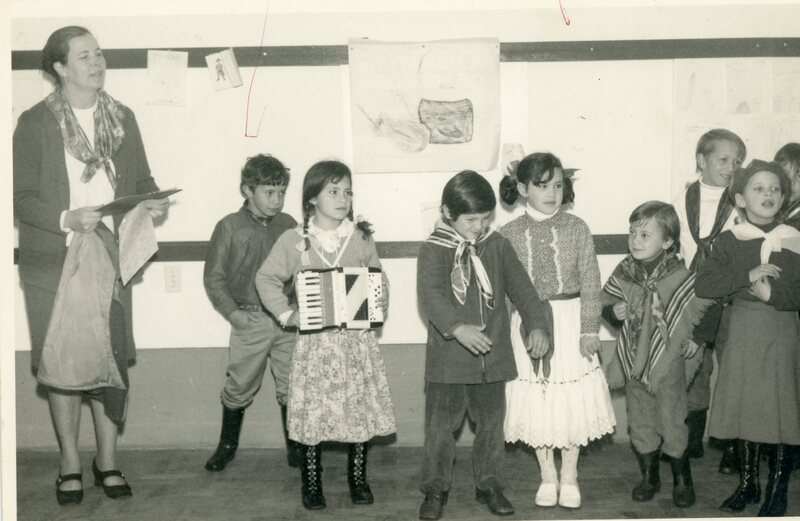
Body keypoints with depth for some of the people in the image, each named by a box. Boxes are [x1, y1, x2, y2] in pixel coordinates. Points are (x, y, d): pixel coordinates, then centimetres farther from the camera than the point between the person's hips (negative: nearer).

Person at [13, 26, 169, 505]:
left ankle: (108, 460, 17)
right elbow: (21, 197, -6)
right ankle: (70, 463, 18)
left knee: (113, 359, 3)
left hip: (111, 256, 3)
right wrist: (67, 219, -20)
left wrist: (152, 202, -7)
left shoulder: (122, 118, 9)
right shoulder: (35, 123, -3)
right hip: (54, 261, -3)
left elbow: (141, 181, 15)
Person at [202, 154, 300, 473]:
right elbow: (214, 277, 0)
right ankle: (227, 445, 25)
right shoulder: (229, 228, -3)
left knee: (292, 386, 6)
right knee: (240, 386, 7)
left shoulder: (288, 226, 6)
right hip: (250, 321, -2)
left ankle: (295, 446, 21)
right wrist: (232, 312, -8)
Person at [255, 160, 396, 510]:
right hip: (315, 342, -2)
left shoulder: (361, 237, 4)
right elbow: (266, 279, 5)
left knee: (360, 408, 4)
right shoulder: (294, 241, -2)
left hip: (357, 340, 2)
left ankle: (358, 480, 22)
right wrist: (286, 314, -3)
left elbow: (378, 278, 15)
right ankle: (311, 485, 18)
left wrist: (380, 302, -4)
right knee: (312, 412, 1)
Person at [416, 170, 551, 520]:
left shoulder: (498, 246, 5)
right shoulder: (433, 250, -9)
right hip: (448, 360, -4)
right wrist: (457, 327, -39)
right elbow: (431, 295, -23)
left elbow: (521, 287, 4)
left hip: (493, 357, 4)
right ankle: (435, 489, 21)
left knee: (491, 425, 14)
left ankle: (489, 485, 30)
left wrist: (536, 324, -11)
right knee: (440, 428, 5)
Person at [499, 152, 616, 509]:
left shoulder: (576, 228, -3)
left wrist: (589, 329, -7)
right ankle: (547, 476, 24)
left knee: (572, 399, 5)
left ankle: (569, 476, 23)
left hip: (570, 321, 0)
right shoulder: (509, 234, -2)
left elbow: (590, 282, -3)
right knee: (535, 400, 7)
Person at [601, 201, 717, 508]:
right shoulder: (624, 273, -5)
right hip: (634, 364, 4)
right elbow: (607, 303, 8)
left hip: (670, 366, -4)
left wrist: (697, 338, -4)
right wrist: (614, 312, -13)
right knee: (640, 425, 14)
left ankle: (682, 480, 26)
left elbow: (711, 307, -5)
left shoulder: (682, 278, -16)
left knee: (672, 425, 6)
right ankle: (649, 477, 31)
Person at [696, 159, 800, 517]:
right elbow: (704, 285, -10)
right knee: (744, 410, 9)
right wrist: (748, 276, -20)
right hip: (744, 334, 1)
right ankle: (747, 483, 25)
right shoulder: (730, 241, 0)